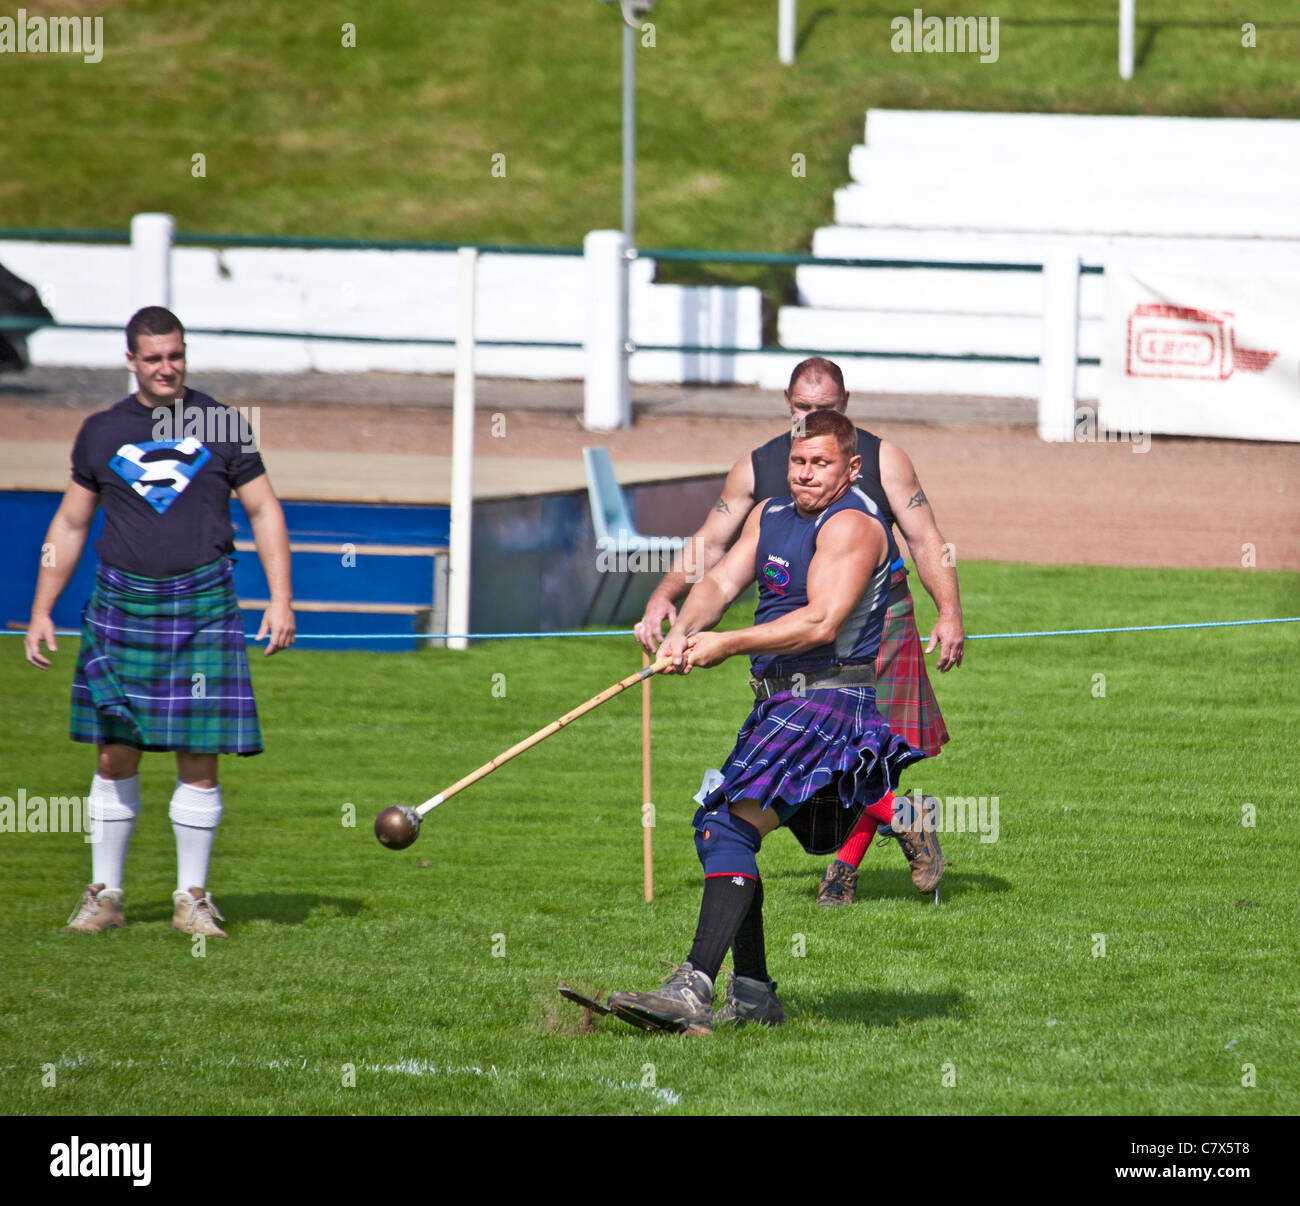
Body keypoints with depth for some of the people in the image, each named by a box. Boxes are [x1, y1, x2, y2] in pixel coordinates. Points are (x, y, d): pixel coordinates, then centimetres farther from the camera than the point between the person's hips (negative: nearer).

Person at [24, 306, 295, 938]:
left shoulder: (220, 425, 5)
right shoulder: (102, 431, 8)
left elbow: (264, 511, 8)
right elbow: (69, 524, 14)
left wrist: (281, 599, -2)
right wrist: (41, 611, 9)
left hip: (202, 606, -1)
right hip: (121, 602, 1)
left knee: (198, 758, -3)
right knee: (114, 755, 1)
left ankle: (192, 898, 7)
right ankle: (104, 895, 11)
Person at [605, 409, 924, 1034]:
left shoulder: (852, 524, -11)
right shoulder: (770, 515, 16)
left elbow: (821, 622, -21)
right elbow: (722, 580, 5)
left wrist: (727, 645, -23)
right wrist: (684, 630, -16)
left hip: (829, 698, -10)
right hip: (778, 701, 10)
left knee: (734, 824, -22)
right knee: (717, 825, 14)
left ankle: (692, 989, -32)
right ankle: (752, 994, 21)